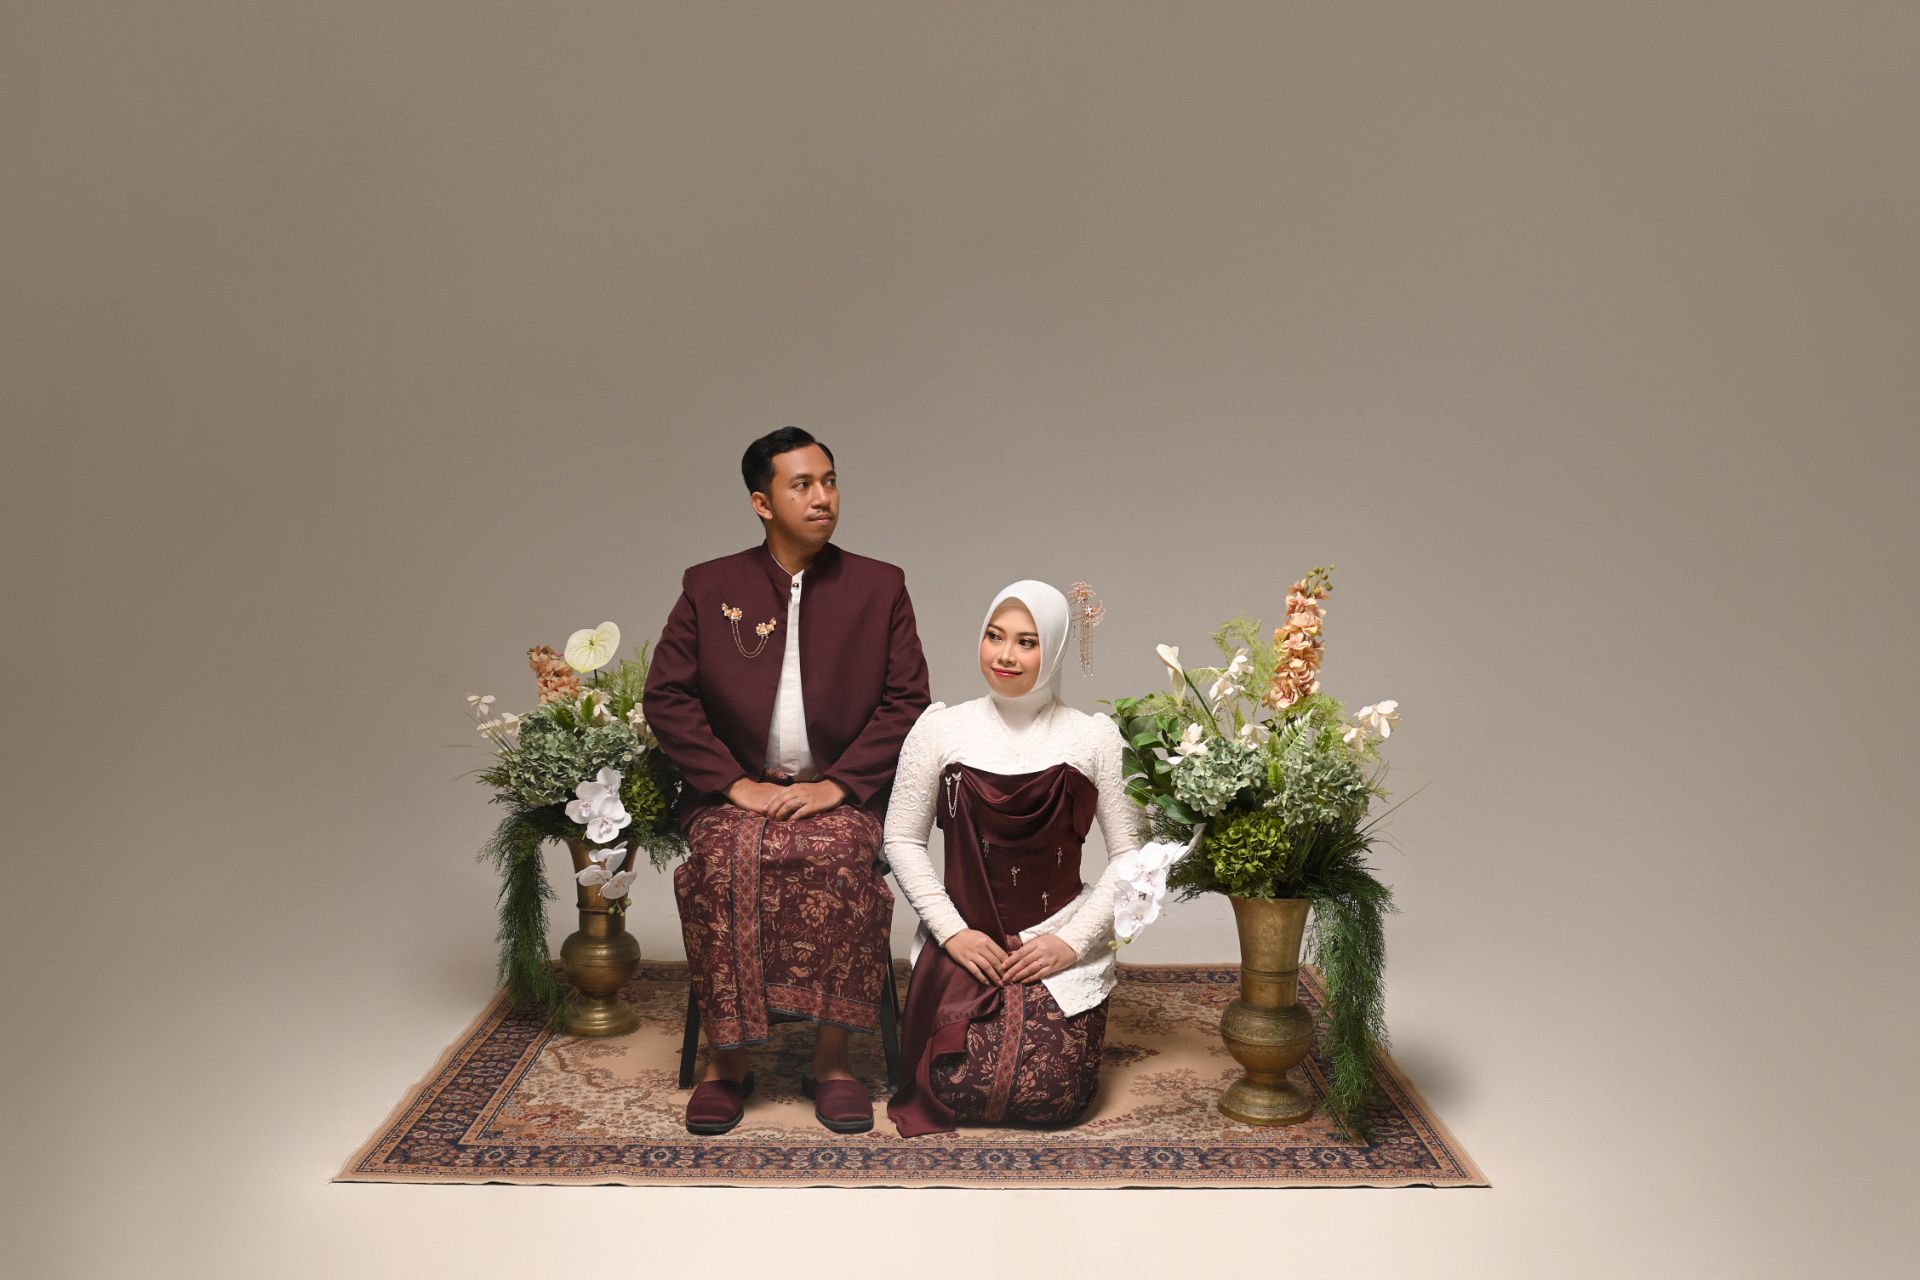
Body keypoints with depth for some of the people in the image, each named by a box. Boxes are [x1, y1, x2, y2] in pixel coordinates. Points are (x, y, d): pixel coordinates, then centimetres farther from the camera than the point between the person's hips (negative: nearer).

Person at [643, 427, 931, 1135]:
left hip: (842, 791, 0)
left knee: (839, 858, -33)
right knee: (725, 860, -31)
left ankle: (833, 1060, -19)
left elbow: (907, 702, 1)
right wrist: (737, 784, -10)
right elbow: (666, 697, 2)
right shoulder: (709, 587, 7)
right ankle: (726, 1060, -17)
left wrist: (838, 785, -12)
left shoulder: (880, 587, 7)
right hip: (736, 791, 1)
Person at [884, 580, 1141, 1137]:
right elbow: (902, 840, 2)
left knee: (1051, 1096, -16)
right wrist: (951, 931, -8)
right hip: (964, 940, 1)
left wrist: (1073, 941, -10)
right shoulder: (940, 729, 1)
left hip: (1059, 942, 0)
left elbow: (1129, 852, -1)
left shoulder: (1094, 737, 0)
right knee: (962, 1091, -17)